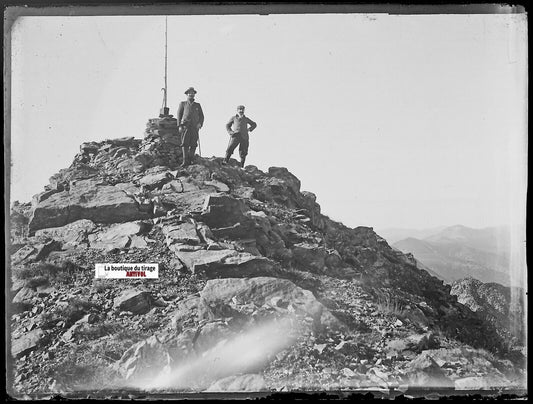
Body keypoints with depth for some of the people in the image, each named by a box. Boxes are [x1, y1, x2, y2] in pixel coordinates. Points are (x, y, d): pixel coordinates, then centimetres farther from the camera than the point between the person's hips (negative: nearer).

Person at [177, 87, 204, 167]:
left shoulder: (197, 105, 20)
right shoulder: (183, 104, 14)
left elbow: (201, 116, 16)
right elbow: (179, 115, 9)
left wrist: (200, 123, -4)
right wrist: (179, 126, -3)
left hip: (195, 127, 2)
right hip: (185, 127, -2)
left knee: (193, 145, -3)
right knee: (184, 144, -11)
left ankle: (190, 160, 3)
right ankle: (185, 161, -16)